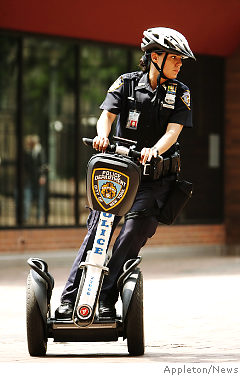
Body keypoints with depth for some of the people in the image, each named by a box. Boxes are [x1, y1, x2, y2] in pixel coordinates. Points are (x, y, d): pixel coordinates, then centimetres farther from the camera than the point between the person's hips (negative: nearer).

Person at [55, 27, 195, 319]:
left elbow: (173, 131, -10)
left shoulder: (180, 93, 3)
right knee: (97, 231, -10)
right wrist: (103, 134, -33)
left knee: (133, 234, -17)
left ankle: (107, 301, -15)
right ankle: (69, 298, -10)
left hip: (156, 177, 0)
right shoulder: (127, 83, 3)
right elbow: (107, 114, -9)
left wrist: (153, 150, -31)